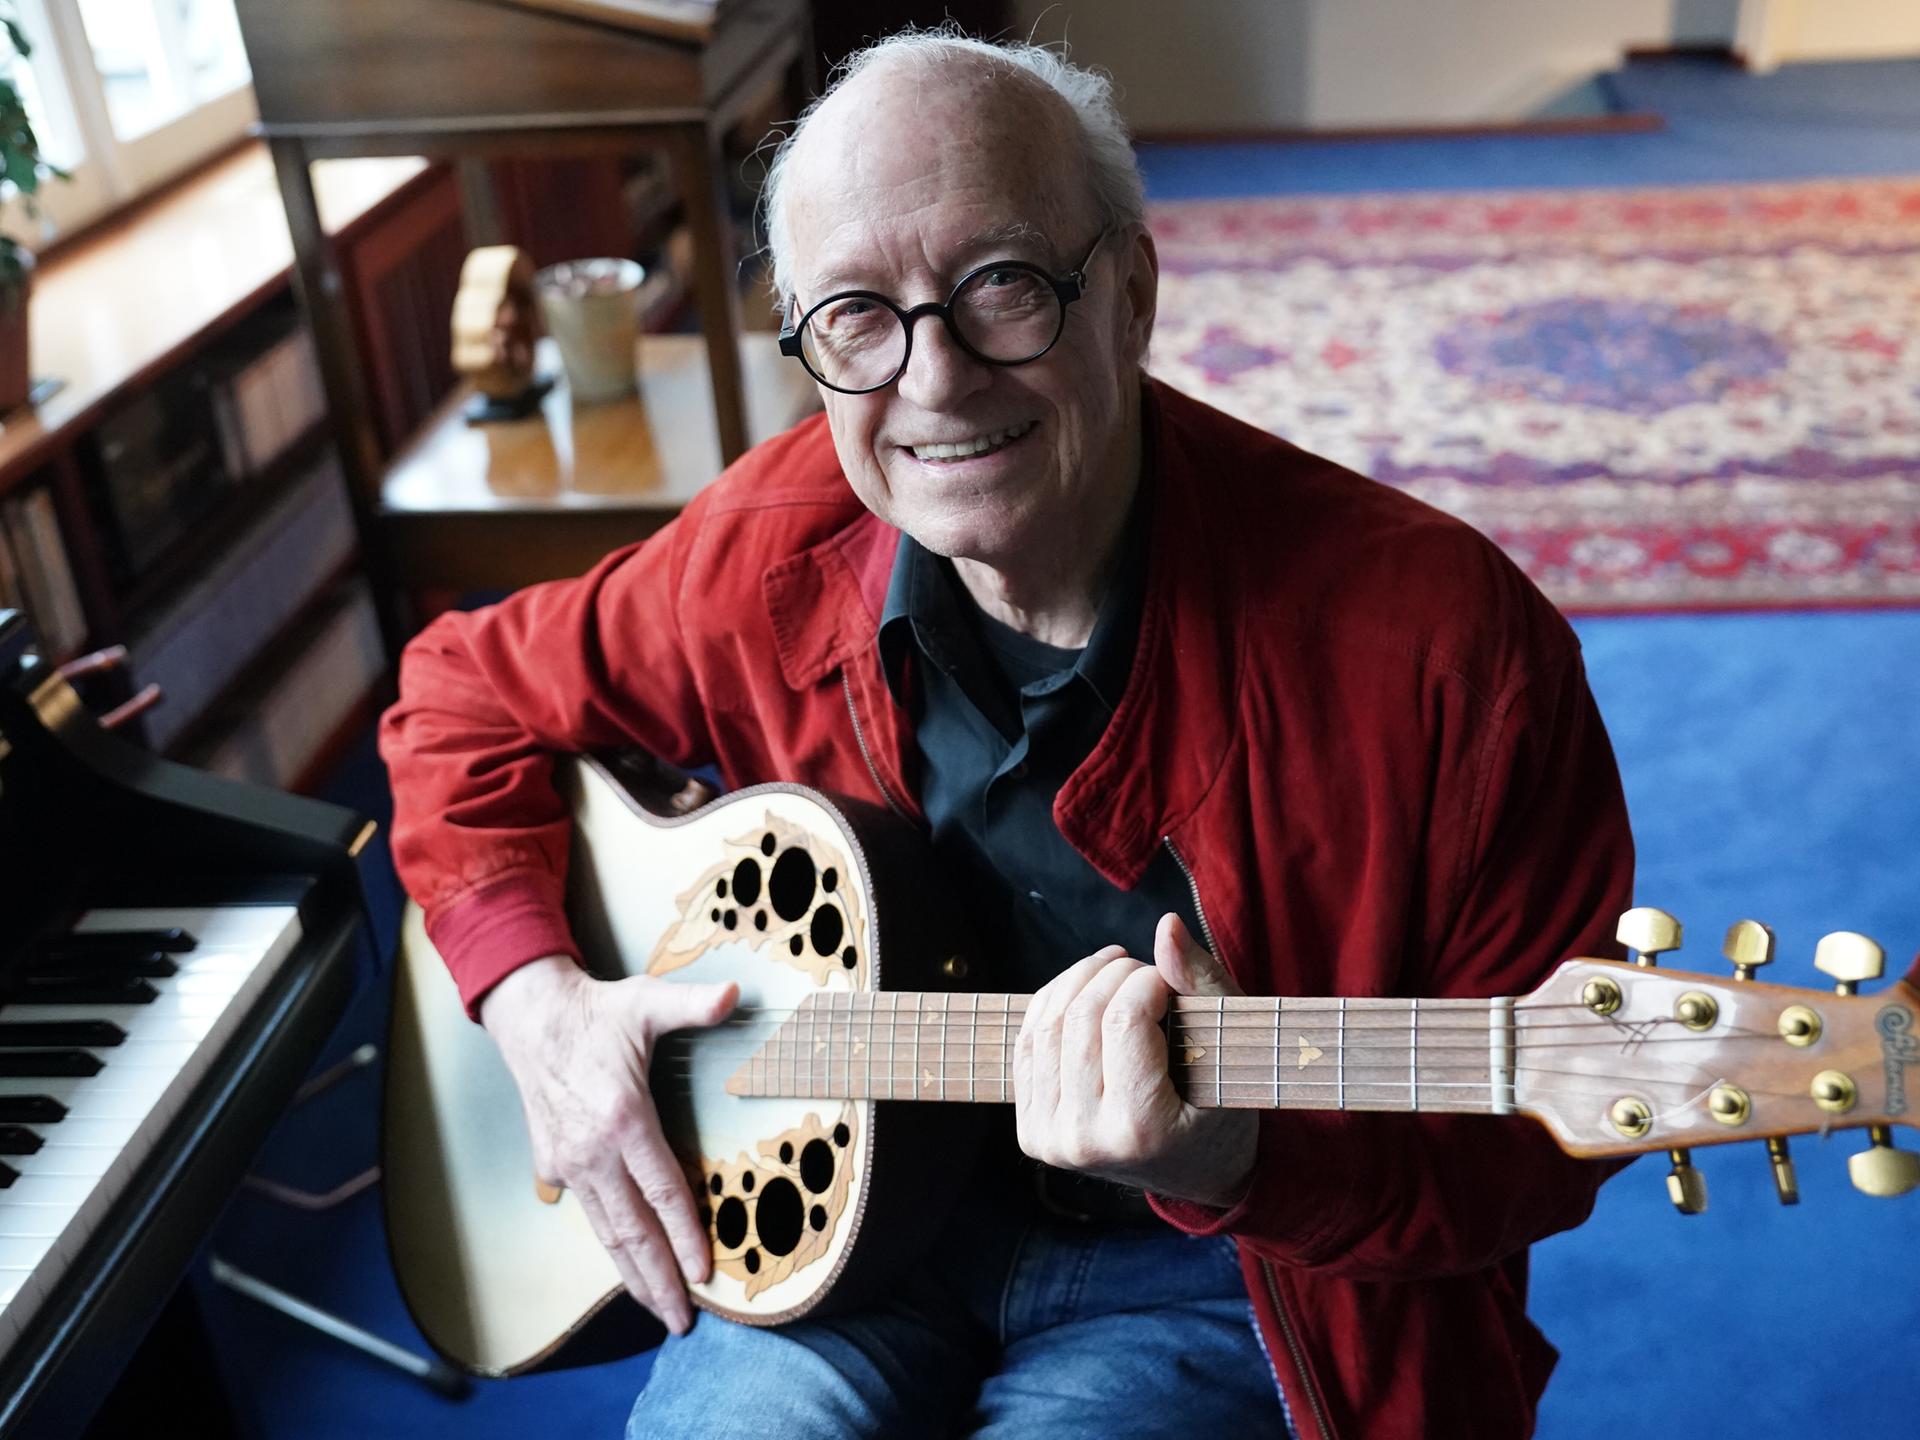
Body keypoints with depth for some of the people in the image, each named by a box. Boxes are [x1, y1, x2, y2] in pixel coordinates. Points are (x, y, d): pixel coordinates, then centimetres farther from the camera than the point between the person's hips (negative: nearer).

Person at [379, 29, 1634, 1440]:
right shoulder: (772, 556, -10)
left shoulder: (1437, 640, -22)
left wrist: (1243, 1164, -35)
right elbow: (470, 695, 7)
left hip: (1216, 1269, -2)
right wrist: (539, 995, -8)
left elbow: (1533, 1138, -15)